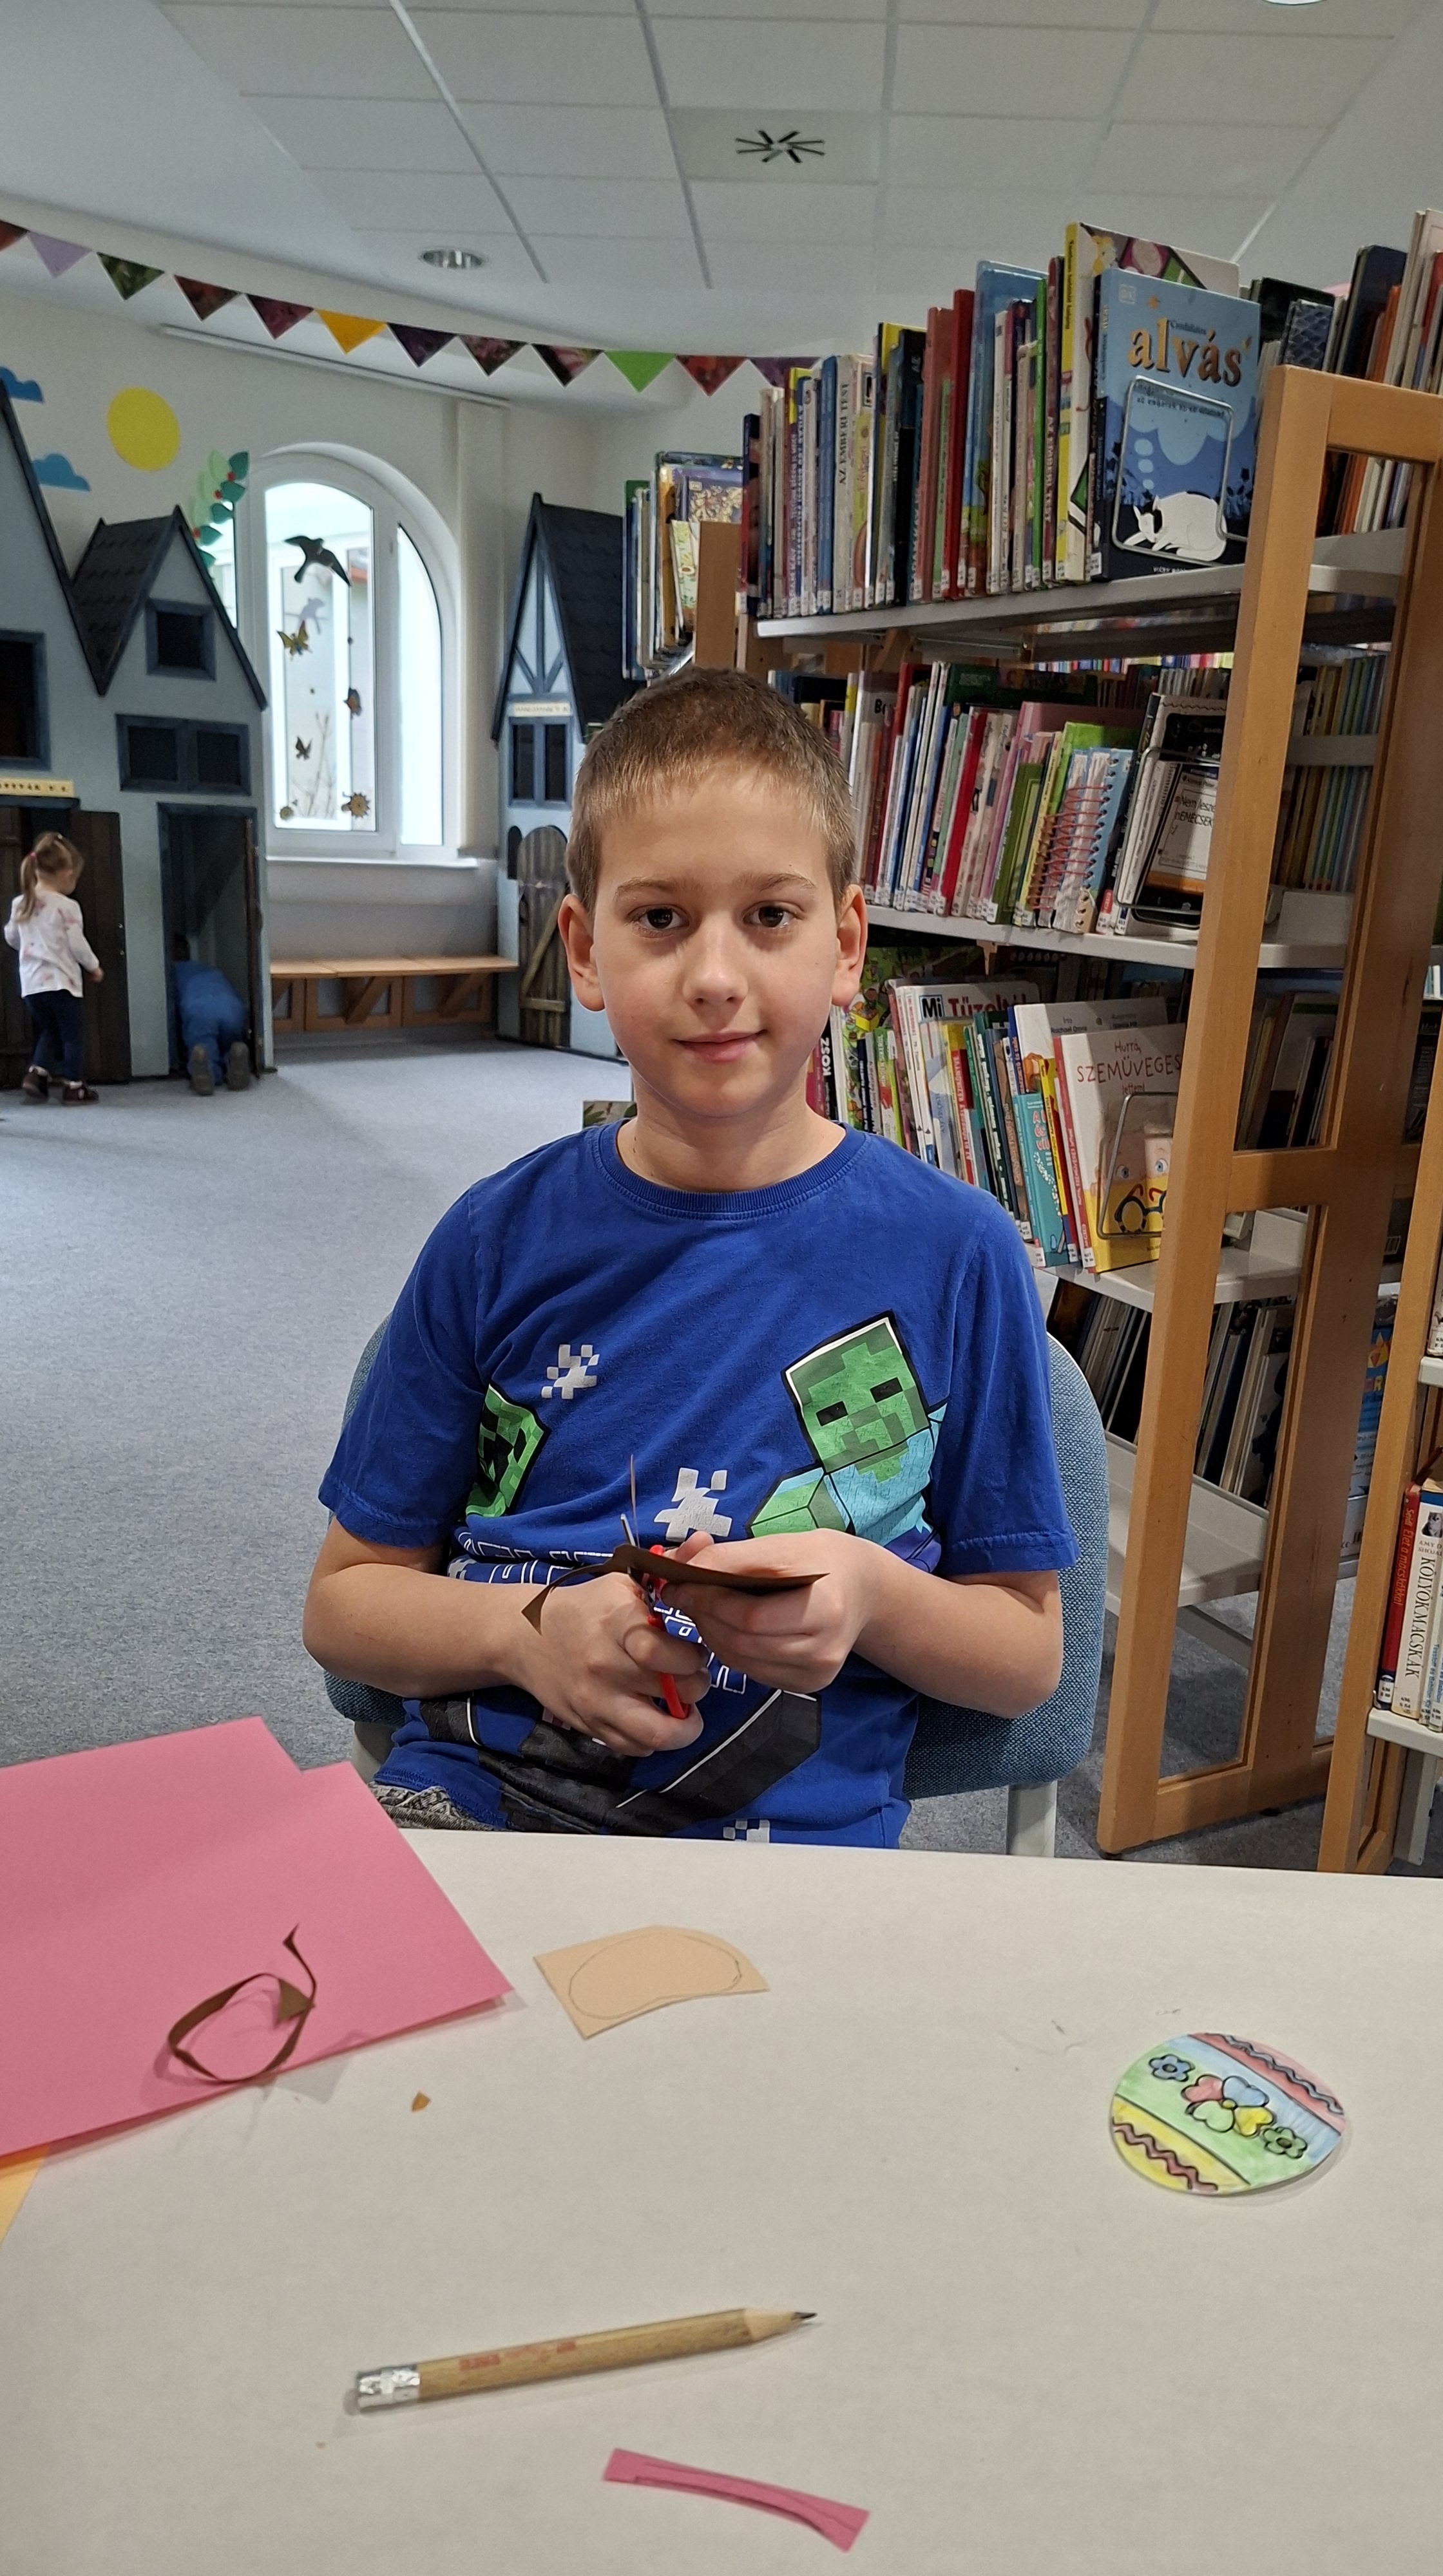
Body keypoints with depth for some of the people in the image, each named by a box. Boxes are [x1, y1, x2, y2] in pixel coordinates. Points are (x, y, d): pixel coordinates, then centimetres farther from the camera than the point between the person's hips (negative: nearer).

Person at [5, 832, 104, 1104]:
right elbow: (77, 945, -11)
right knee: (73, 1036, 6)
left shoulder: (20, 905, 6)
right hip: (61, 982, -6)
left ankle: (36, 1074, 4)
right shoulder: (67, 907, -12)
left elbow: (12, 938, 16)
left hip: (31, 983, 6)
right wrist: (94, 967, 5)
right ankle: (73, 1086, 7)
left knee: (48, 1033, 20)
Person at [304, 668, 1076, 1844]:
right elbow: (345, 1599, 10)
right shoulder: (499, 1240, 4)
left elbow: (1029, 1653, 9)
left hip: (787, 1834, 1)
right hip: (467, 1792, 0)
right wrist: (529, 1632, -10)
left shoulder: (953, 1252, 0)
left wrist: (873, 1595, -12)